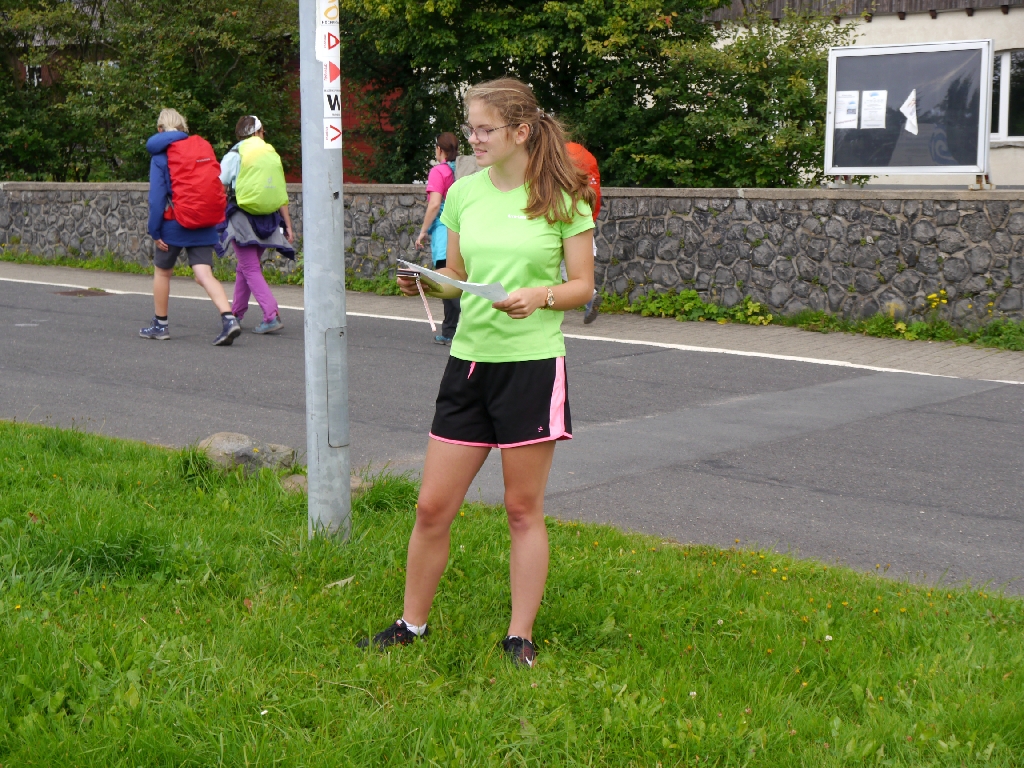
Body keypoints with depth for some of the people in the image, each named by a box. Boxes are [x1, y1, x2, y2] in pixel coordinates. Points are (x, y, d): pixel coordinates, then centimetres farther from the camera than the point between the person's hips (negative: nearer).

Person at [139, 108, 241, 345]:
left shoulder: (161, 156, -4)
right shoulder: (204, 146, 9)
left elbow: (157, 197, -9)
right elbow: (214, 185, 12)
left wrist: (155, 231, -5)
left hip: (177, 222, -4)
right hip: (205, 223, 4)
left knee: (162, 272, 16)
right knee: (204, 274, -2)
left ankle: (160, 325, 24)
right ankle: (229, 319, -22)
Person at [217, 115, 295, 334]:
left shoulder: (235, 155, -4)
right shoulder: (273, 156, 9)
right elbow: (282, 196, 7)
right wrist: (288, 226, 9)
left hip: (242, 216, -5)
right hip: (267, 220, 5)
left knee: (251, 269, -6)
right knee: (244, 268, 19)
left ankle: (272, 315, -20)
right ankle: (236, 314, 29)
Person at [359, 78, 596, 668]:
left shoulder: (564, 199, -4)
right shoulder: (464, 192, 7)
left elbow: (583, 286, -1)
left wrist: (541, 295, -20)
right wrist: (427, 284, -5)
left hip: (533, 364, -4)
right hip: (470, 359, 4)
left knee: (524, 509, 5)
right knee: (433, 507, 5)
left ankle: (521, 636, 18)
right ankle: (413, 623, 23)